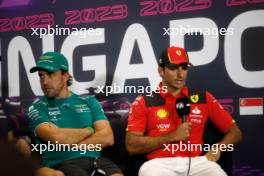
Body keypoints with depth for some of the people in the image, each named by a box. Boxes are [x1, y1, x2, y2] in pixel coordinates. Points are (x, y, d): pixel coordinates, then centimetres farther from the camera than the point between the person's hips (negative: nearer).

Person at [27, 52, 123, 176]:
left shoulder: (89, 102, 17)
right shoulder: (37, 108, 9)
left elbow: (107, 137, 4)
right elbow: (56, 137, -10)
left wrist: (70, 144, -5)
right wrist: (89, 130, 3)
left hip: (93, 160, 3)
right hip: (61, 164, -2)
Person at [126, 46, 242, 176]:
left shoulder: (203, 98, 15)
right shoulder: (144, 102, 8)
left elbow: (235, 132, 18)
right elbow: (131, 146, -2)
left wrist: (217, 149, -3)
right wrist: (173, 136, -8)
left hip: (195, 161, 2)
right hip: (161, 163, -2)